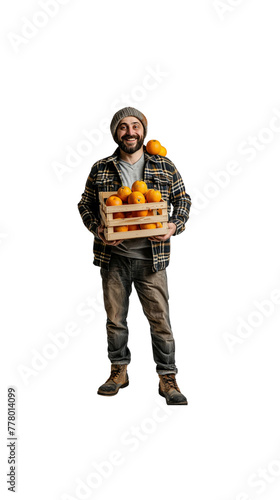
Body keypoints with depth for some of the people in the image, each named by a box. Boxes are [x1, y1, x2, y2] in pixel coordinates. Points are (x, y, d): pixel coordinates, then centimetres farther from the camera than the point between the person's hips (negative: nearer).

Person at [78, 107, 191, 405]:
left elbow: (183, 199, 9)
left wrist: (175, 226, -9)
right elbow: (85, 204, 10)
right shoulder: (100, 169, 4)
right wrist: (97, 229, -8)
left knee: (160, 318, -1)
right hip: (113, 257, 2)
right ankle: (119, 371, 29)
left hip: (151, 257, -1)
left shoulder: (165, 167, 3)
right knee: (115, 317, 11)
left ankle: (167, 378, 12)